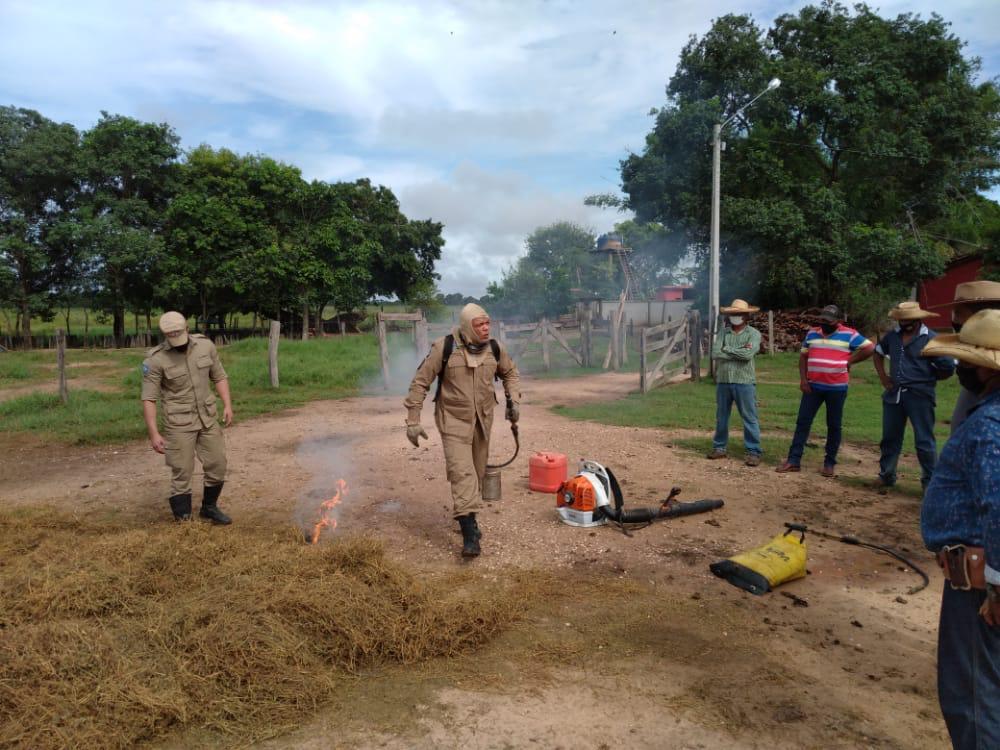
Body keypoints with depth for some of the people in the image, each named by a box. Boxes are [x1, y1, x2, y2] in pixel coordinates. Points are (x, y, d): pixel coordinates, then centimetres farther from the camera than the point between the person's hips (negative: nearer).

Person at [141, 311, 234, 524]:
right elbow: (149, 398, -12)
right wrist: (153, 433, -16)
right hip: (179, 424, -4)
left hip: (208, 418, 4)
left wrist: (227, 404, -1)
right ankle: (183, 519, 16)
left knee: (217, 465, 10)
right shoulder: (155, 359, -13)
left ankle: (209, 507, 31)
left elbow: (219, 376, 9)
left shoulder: (206, 345, -2)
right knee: (182, 472, 2)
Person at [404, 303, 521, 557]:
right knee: (461, 472, -15)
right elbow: (420, 382, -11)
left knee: (478, 472, 15)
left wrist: (513, 400, 1)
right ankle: (470, 534, -15)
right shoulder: (444, 348, -17)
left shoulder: (495, 348, -4)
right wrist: (413, 421, -12)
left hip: (483, 419, 5)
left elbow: (510, 373, 16)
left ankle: (468, 518, 37)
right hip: (454, 419, -5)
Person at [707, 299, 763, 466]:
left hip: (744, 381, -4)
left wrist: (727, 349, -8)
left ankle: (753, 452, 5)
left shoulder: (753, 333, -2)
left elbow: (748, 354, -19)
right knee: (721, 417, 12)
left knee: (749, 418, 0)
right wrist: (739, 352, -12)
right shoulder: (723, 333, 8)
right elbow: (715, 353, -7)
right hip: (723, 381, 4)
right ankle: (719, 448, 24)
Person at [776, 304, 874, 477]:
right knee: (803, 422, 1)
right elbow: (803, 356, 10)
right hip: (813, 386, 3)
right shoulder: (812, 333, 8)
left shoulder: (849, 335, -4)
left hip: (837, 388, -3)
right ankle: (793, 460, 5)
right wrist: (803, 379, -1)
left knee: (834, 426, 6)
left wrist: (850, 361, -6)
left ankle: (830, 463, 16)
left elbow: (870, 348, -5)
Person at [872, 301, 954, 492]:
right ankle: (886, 475, 26)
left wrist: (927, 379, 3)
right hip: (893, 394, 5)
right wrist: (883, 377, 12)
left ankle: (930, 482, 13)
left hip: (920, 396, -5)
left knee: (924, 441, 2)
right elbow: (878, 354, 22)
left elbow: (948, 367, -8)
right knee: (890, 437, 14)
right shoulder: (893, 336, 5)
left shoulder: (931, 339, -10)